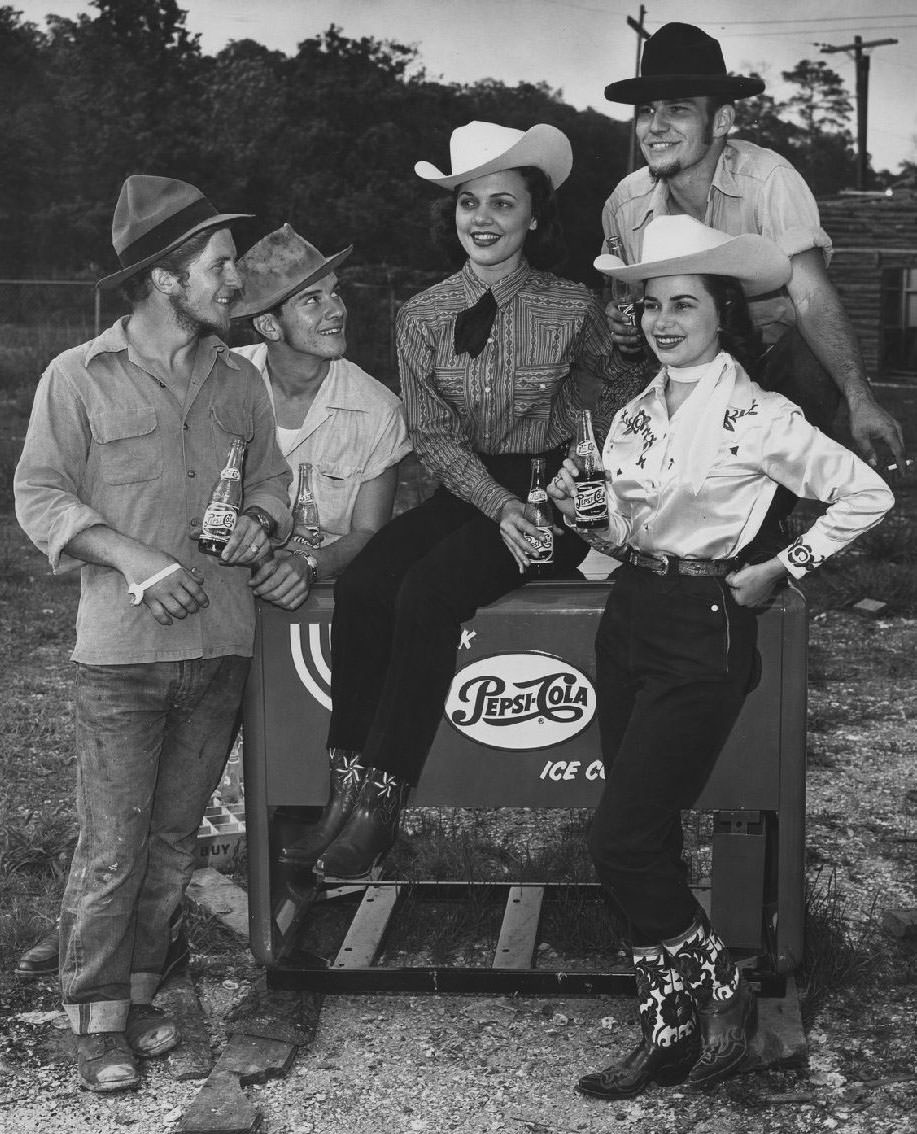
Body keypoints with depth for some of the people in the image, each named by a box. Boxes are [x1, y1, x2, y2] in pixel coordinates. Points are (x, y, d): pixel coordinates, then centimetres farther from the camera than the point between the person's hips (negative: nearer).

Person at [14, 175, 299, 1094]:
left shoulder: (238, 382, 12)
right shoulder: (78, 378, -3)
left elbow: (271, 477, 21)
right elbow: (39, 497, -3)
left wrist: (261, 521, -2)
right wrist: (134, 558, -15)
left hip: (221, 641, 5)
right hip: (123, 648, -4)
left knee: (174, 838, 12)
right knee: (112, 845, -3)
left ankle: (138, 990, 26)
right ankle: (95, 1017, 11)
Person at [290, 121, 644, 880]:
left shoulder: (571, 308, -4)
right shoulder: (423, 318, 1)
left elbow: (627, 390, 12)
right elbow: (435, 437, -2)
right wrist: (501, 509, -17)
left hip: (549, 491, -3)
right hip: (468, 494, 3)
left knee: (428, 591, -28)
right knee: (362, 584, -25)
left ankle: (383, 798, -21)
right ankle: (351, 782, -19)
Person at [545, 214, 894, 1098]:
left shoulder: (754, 417, -11)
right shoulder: (634, 416, 10)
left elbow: (866, 495, -9)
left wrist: (778, 570, -8)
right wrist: (580, 512, -1)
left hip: (704, 629, -7)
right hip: (629, 619, 7)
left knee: (622, 840, -10)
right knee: (644, 841, 8)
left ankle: (719, 987, 12)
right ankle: (668, 1032, 18)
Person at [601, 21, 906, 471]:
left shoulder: (768, 180, -19)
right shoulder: (624, 204, -6)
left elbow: (810, 297, -28)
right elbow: (621, 301, 11)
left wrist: (859, 399, -42)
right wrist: (620, 323, -15)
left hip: (777, 355, -3)